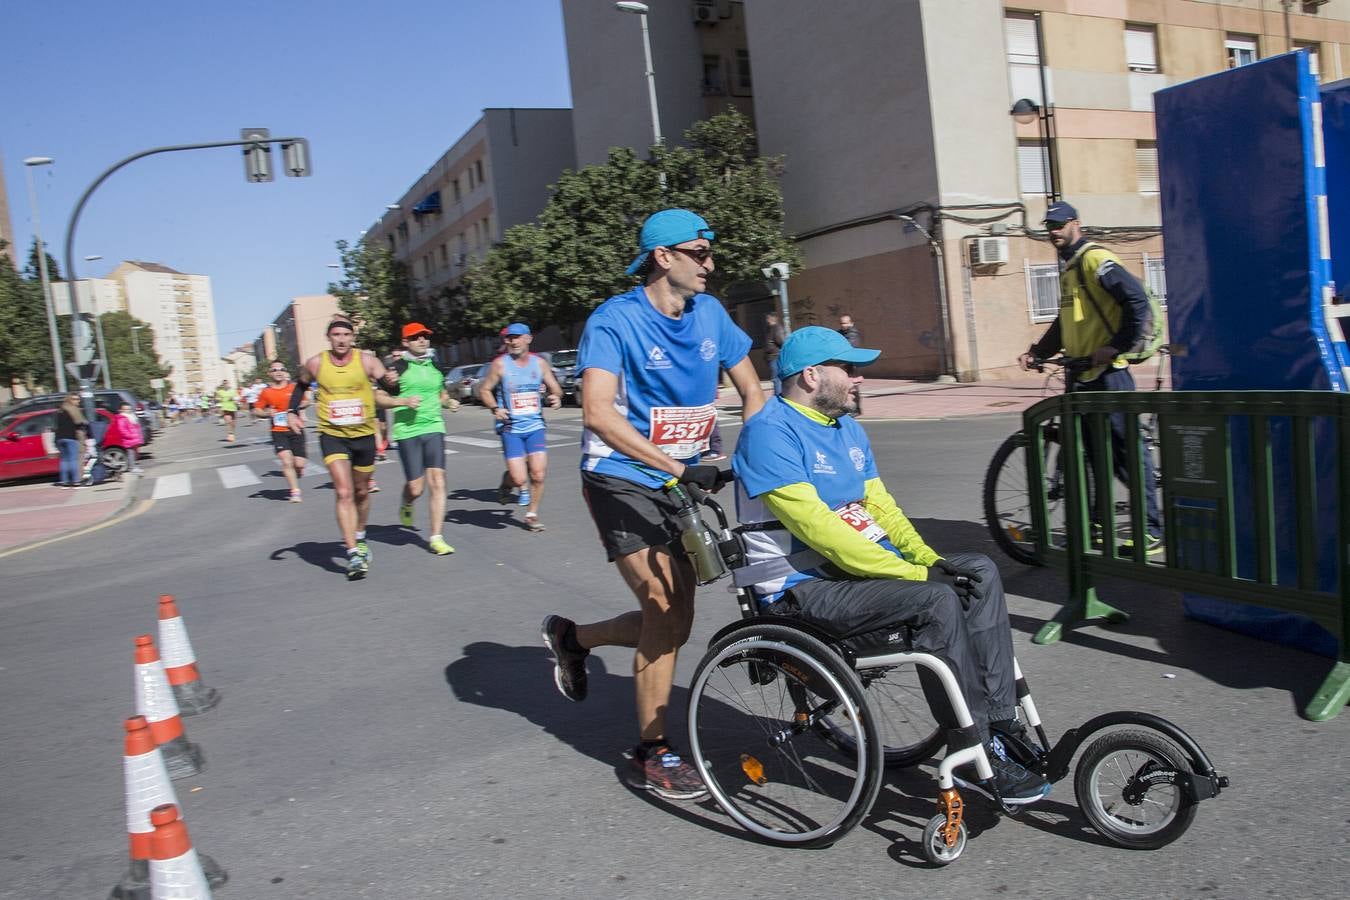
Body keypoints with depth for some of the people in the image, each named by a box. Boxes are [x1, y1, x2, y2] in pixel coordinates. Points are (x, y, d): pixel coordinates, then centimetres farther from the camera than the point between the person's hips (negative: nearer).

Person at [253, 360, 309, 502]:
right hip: (278, 431, -1)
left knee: (299, 464, -1)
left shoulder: (294, 388, 2)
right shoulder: (266, 392, 2)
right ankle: (295, 492, -7)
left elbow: (305, 402, 15)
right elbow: (256, 411, 8)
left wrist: (299, 406, -6)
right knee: (286, 461, -16)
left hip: (296, 430, 1)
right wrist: (266, 413, -13)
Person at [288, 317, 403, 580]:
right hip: (333, 436, -1)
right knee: (344, 493, -16)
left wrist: (392, 381, -34)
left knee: (361, 492, 17)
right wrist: (292, 411, 3)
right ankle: (353, 554, -17)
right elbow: (301, 386, 16)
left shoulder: (367, 360, -7)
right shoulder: (315, 364, -3)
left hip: (364, 435, 1)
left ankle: (359, 538, 42)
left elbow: (392, 389, -11)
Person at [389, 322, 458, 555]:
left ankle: (436, 538, 0)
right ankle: (406, 507, 36)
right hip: (407, 431, -4)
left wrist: (449, 403, 6)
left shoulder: (435, 365, 13)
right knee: (415, 488, -1)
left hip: (434, 427, 4)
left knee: (437, 482, -6)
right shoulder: (398, 366, -3)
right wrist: (404, 402, -18)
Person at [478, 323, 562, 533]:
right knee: (519, 479, -9)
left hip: (535, 425, 3)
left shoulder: (540, 363, 4)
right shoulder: (500, 364, -4)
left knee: (538, 474, -5)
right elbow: (484, 390, 4)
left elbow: (555, 388, 14)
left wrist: (557, 397, -9)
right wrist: (495, 408, -13)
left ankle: (532, 515, 16)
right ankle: (508, 481, 28)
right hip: (510, 427, -2)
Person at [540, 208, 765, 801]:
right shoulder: (615, 320, -17)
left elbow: (751, 388, 9)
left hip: (681, 481, 7)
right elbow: (598, 412, -29)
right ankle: (651, 755, 7)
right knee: (665, 610, -12)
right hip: (623, 481, -6)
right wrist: (679, 467, -35)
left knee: (673, 623, 8)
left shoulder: (709, 313, 3)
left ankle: (572, 638, 35)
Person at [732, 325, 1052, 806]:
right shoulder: (770, 432, -15)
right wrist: (915, 574, -22)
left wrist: (929, 559, -5)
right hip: (803, 586, -9)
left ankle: (1000, 721, -5)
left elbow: (880, 505, 14)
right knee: (936, 601, -27)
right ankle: (978, 761, -15)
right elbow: (818, 528, -23)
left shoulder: (849, 429, 15)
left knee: (979, 573, -7)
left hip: (863, 564, 9)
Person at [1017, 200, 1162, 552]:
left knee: (1127, 446, -6)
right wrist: (1037, 352, 17)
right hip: (1080, 374, 10)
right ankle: (1098, 520, 23)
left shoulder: (1094, 259, -10)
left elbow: (1136, 299, -20)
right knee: (1094, 450, 14)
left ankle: (1151, 530, -1)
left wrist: (1118, 345, -20)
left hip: (1107, 372, -10)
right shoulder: (1069, 268, 21)